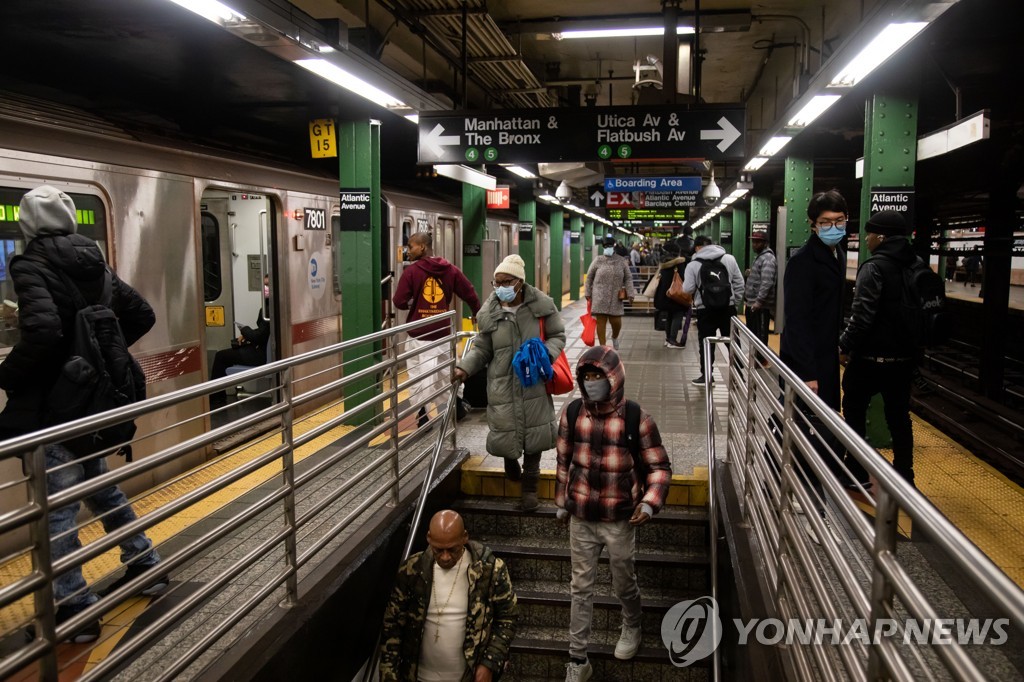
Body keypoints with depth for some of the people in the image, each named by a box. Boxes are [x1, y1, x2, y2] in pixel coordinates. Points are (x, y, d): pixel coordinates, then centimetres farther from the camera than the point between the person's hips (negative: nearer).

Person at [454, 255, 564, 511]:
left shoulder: (541, 305, -6)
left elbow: (557, 335, 4)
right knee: (504, 431, 2)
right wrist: (464, 368, -10)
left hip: (534, 382, 0)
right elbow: (482, 350, 5)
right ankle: (510, 460, 40)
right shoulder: (489, 312, -1)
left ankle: (530, 485, 26)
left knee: (534, 431, 6)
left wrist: (545, 355, -16)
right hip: (502, 384, 1)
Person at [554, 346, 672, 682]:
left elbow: (660, 467, -7)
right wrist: (561, 504, 13)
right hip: (581, 520, 2)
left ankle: (632, 629, 49)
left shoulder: (636, 418, -15)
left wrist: (649, 503, -21)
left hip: (620, 521, -2)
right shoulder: (571, 414, -6)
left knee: (624, 584, 17)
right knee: (581, 588, 11)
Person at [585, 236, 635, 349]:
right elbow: (589, 277, 6)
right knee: (601, 322, 0)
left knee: (616, 322, 0)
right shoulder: (598, 260, 0)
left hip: (615, 298, 1)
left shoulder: (621, 262, 4)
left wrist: (630, 293, -3)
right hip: (600, 297, -1)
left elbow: (628, 278, 7)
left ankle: (614, 337, 34)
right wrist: (588, 293, 3)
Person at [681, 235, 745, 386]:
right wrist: (736, 302, 14)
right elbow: (739, 283, 5)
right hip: (728, 307, 2)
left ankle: (707, 375, 12)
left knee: (706, 343, 9)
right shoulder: (729, 259, 3)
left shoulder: (693, 265, -5)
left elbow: (688, 289, -6)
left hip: (705, 310, -2)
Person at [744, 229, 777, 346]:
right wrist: (747, 296, 20)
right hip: (752, 304, 10)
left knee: (760, 336, -6)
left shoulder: (767, 258, -13)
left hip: (760, 306, -10)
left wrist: (759, 301, -26)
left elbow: (767, 283, -24)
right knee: (752, 334, 18)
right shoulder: (760, 256, 19)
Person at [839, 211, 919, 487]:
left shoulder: (875, 267, -15)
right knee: (899, 415, 13)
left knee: (854, 410, 8)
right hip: (904, 356, 7)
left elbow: (863, 315, -21)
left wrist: (846, 345, -12)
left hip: (871, 356, -6)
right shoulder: (916, 266, 7)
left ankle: (856, 473, 11)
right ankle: (904, 477, 20)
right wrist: (913, 345, 19)